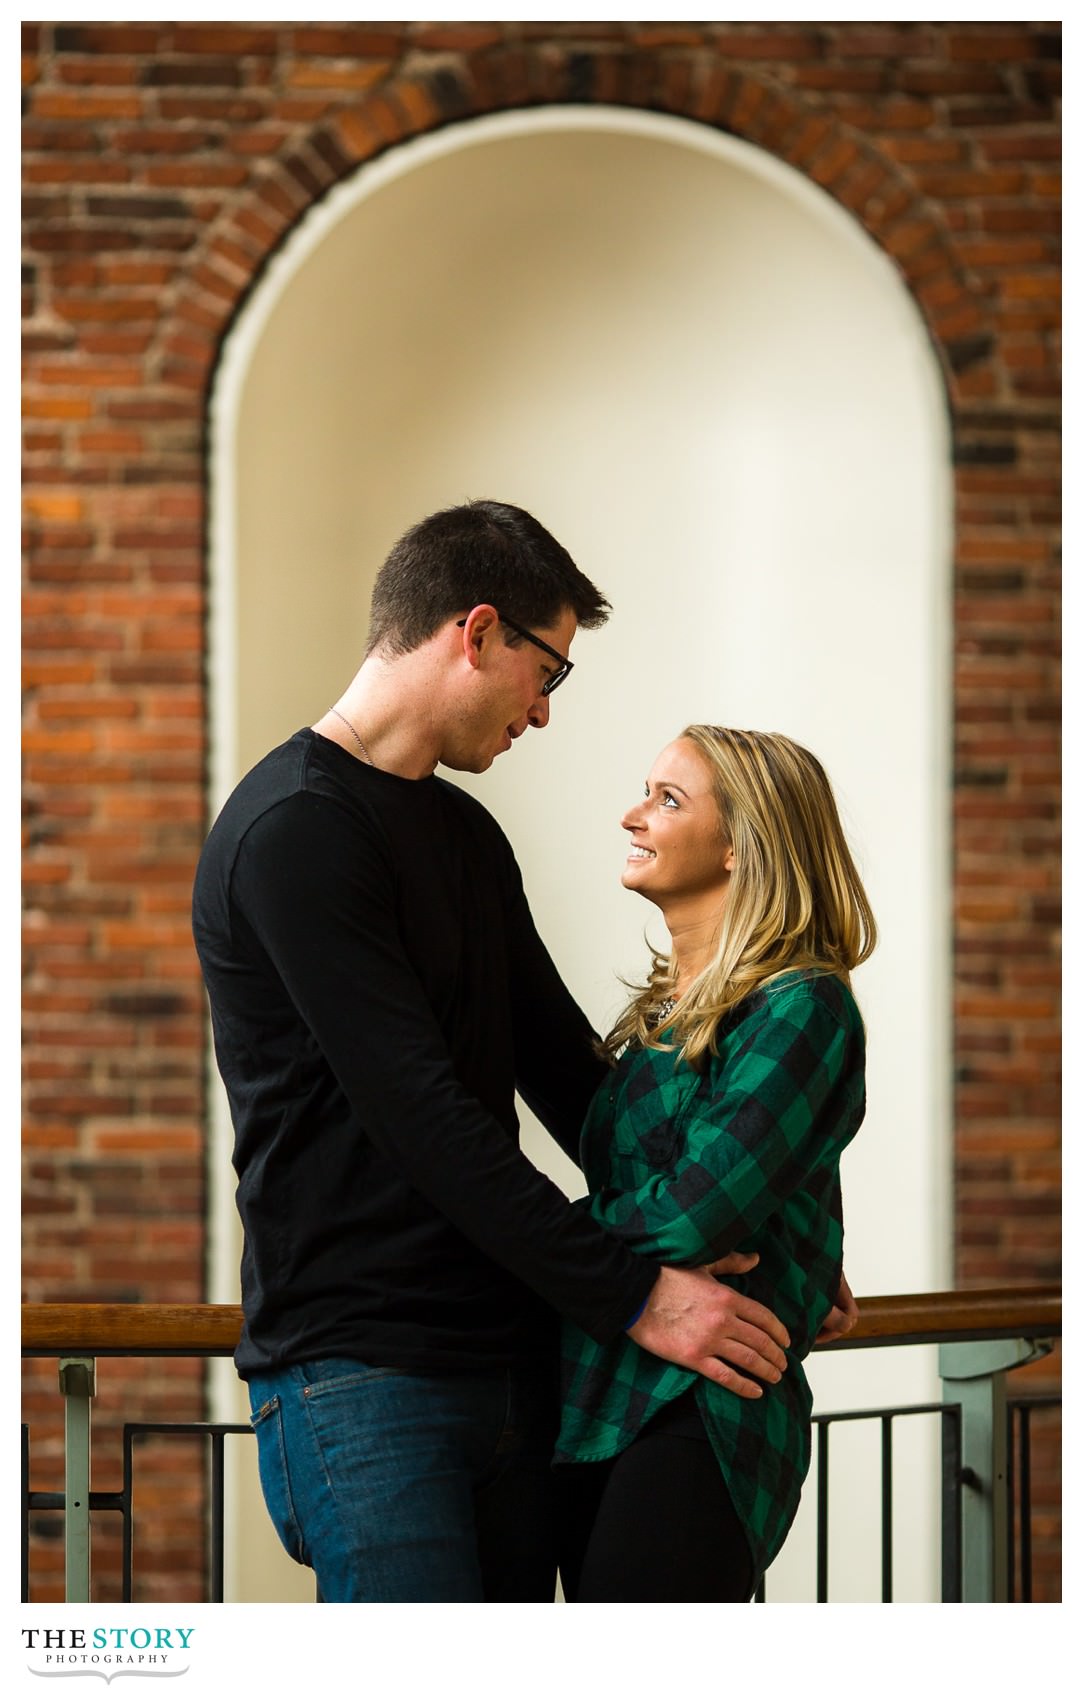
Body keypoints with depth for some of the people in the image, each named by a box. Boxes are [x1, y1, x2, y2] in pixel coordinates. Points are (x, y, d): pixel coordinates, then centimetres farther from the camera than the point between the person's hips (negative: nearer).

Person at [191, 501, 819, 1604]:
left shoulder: (467, 834, 17)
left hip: (507, 1346, 9)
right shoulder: (295, 830, -13)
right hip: (362, 1369, -9)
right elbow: (423, 1117, -19)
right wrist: (632, 1294, -17)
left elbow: (560, 1068, 22)